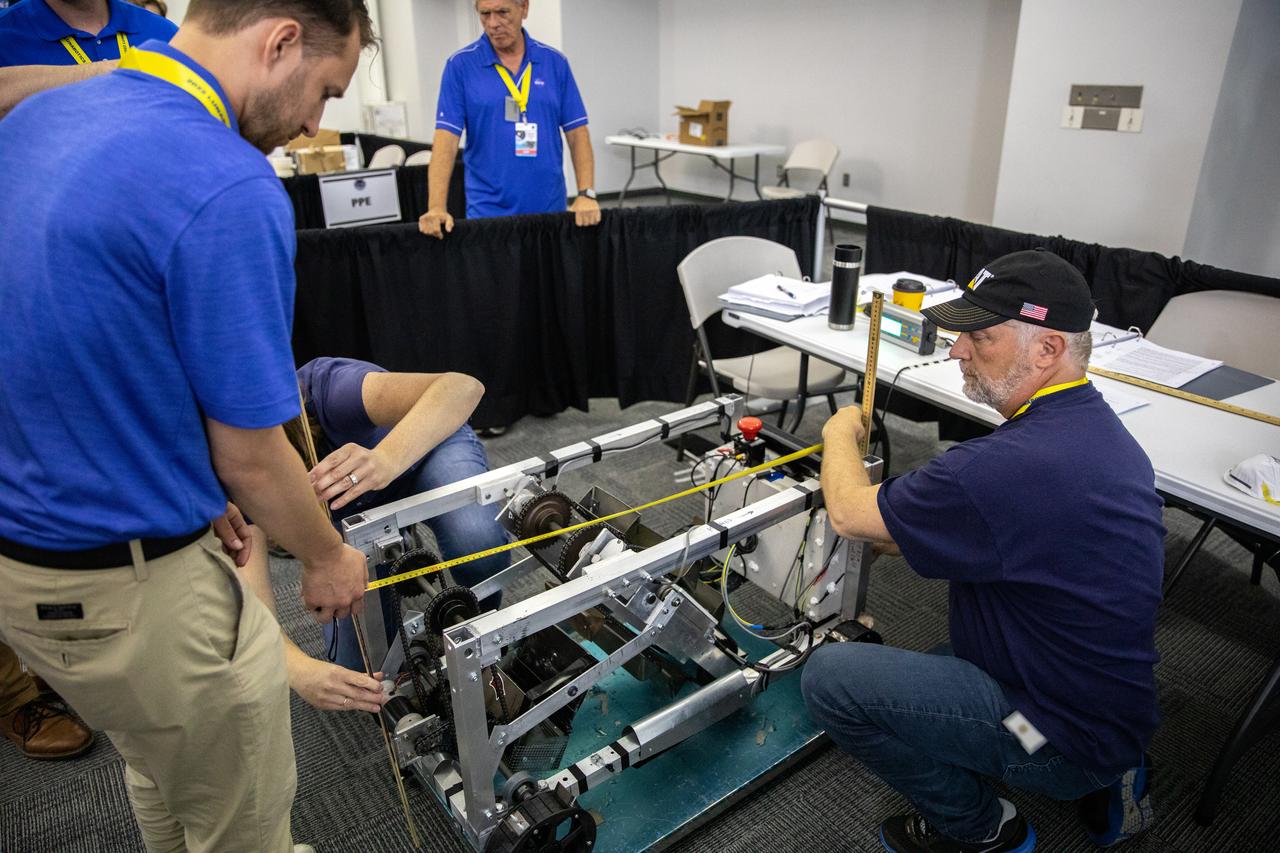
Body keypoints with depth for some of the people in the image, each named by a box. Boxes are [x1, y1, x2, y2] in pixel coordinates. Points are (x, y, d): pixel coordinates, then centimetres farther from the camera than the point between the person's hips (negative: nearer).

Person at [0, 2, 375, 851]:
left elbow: (70, 358, 9)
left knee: (163, 780, 33)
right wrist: (328, 556, 0)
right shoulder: (229, 189, -26)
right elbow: (250, 457, -19)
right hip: (126, 586, -8)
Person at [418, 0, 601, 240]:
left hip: (550, 210, 2)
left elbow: (577, 132, 3)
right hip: (488, 213, -2)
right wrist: (436, 207, -20)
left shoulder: (555, 62, 4)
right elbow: (446, 139, -8)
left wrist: (586, 194, -9)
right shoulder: (460, 65, -2)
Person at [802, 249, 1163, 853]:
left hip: (1064, 732, -10)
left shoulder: (1014, 463, -34)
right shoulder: (1094, 425, -1)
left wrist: (840, 433, -2)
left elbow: (848, 513, -20)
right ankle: (1104, 778, 20)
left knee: (830, 677, -17)